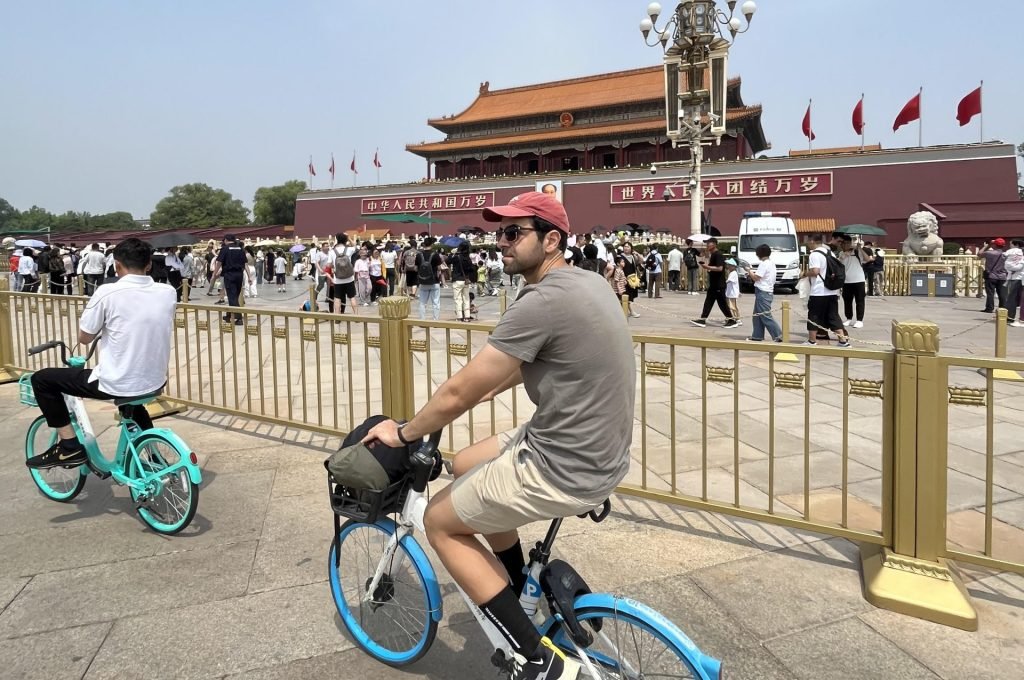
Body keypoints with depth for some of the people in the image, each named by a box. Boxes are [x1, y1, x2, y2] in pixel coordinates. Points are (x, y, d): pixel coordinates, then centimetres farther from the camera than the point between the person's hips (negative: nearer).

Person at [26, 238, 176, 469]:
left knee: (41, 379, 14)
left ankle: (69, 446, 12)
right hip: (155, 382, 5)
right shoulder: (168, 292, -1)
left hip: (116, 384, -5)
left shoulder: (108, 292, -13)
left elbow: (85, 338, -3)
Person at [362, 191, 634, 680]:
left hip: (565, 469, -9)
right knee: (465, 466, 25)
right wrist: (489, 387, 28)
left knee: (440, 522, 7)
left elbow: (457, 393, -17)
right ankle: (520, 596, 38)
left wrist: (403, 433, -1)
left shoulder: (541, 302, -22)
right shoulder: (582, 283, 7)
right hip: (597, 449, 9)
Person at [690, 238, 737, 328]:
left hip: (719, 284, -10)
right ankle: (702, 320, 9)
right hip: (713, 284, 10)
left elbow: (719, 268, -26)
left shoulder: (718, 254, -16)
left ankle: (732, 320, 7)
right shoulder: (712, 254, 14)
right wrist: (706, 267, 8)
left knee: (722, 303, -3)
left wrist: (707, 267, -21)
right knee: (708, 302, 8)